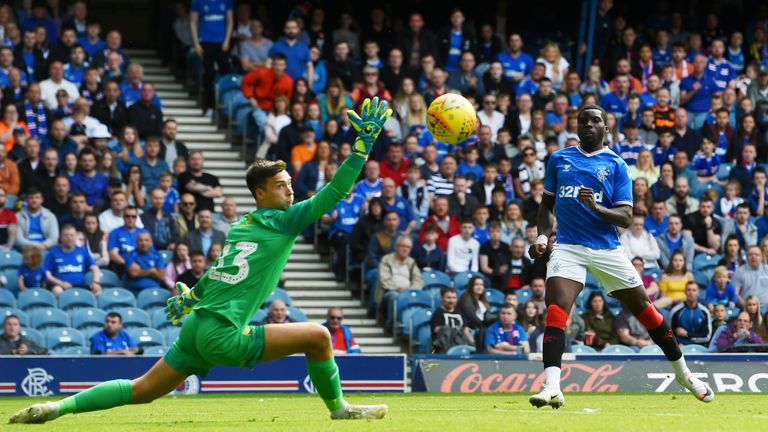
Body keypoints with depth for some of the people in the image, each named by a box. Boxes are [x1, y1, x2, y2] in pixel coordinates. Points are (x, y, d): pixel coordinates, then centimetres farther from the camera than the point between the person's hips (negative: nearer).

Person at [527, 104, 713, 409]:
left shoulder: (616, 165, 4)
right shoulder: (559, 159, 11)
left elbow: (625, 217, -3)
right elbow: (547, 204, 20)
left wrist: (596, 208, -21)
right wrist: (542, 236, 2)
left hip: (607, 250, 0)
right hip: (568, 247, 0)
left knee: (644, 310, 7)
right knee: (555, 311, -21)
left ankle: (683, 373, 27)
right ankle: (551, 389, -28)